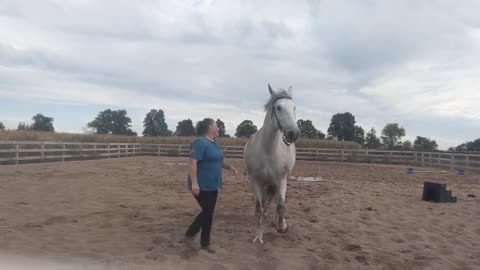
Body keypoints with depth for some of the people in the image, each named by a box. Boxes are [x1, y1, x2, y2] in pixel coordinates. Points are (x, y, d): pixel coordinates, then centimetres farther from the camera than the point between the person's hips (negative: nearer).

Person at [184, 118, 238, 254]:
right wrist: (194, 183, -29)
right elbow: (192, 163, -23)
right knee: (207, 212, -9)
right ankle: (189, 235, 12)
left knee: (209, 213, 12)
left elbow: (220, 160, 24)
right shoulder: (200, 142, -17)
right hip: (201, 186, -9)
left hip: (213, 185, 9)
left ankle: (205, 243, 23)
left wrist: (230, 166, 5)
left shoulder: (215, 143, 12)